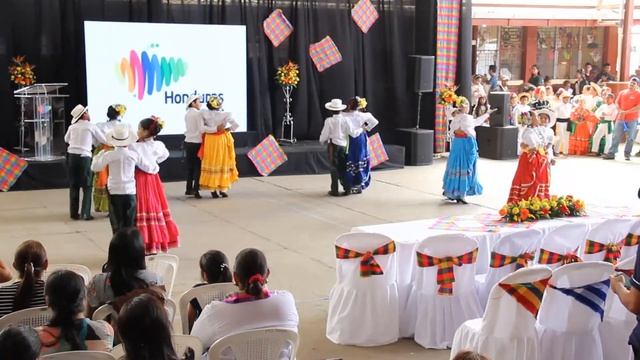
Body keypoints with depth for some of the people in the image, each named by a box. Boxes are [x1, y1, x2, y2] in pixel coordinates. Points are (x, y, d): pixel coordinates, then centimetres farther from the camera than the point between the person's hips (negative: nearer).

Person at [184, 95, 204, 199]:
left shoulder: (187, 114, 10)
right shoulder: (198, 113, -12)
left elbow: (193, 127, 10)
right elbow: (202, 129, -18)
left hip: (188, 142, 7)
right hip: (197, 143, -7)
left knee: (189, 166, 13)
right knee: (197, 167, -1)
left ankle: (189, 189, 18)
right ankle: (196, 190, -3)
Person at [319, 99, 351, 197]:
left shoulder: (329, 121, -11)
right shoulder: (345, 120, -6)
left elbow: (325, 134, -5)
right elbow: (349, 132, -7)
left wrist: (322, 141, 15)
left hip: (333, 145, -2)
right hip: (343, 145, 2)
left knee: (334, 167, 4)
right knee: (343, 167, 13)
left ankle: (334, 190, 5)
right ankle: (347, 188, 13)